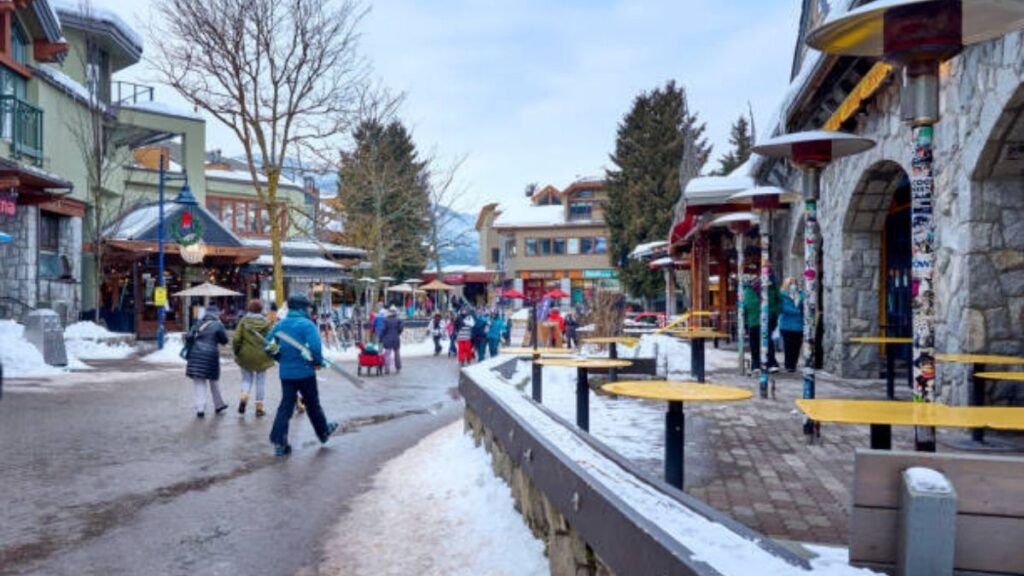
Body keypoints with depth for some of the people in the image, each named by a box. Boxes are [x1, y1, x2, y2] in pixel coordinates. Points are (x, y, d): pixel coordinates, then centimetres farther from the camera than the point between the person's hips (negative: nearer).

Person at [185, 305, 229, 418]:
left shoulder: (199, 324, 9)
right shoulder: (218, 325, -4)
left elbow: (189, 337, 2)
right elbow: (224, 340, 1)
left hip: (196, 354, 3)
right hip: (210, 354, -2)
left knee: (199, 382, 4)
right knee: (213, 381, 15)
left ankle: (200, 408, -6)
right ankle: (218, 405, 27)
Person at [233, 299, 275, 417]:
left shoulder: (243, 321, -3)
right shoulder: (265, 322, -6)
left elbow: (236, 339, -7)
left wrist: (236, 351, 7)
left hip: (246, 355, 1)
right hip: (261, 356, -1)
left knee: (247, 378, 17)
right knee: (260, 381, 8)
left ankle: (243, 397, -9)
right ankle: (259, 408, 11)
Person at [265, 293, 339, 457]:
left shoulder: (280, 324, 5)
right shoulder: (307, 324, -14)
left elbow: (268, 344, 9)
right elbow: (315, 347, -25)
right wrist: (318, 362, -7)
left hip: (285, 372, 5)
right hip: (304, 372, -5)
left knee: (286, 405, 8)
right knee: (313, 404, 13)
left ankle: (279, 442, 0)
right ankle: (323, 432, 32)